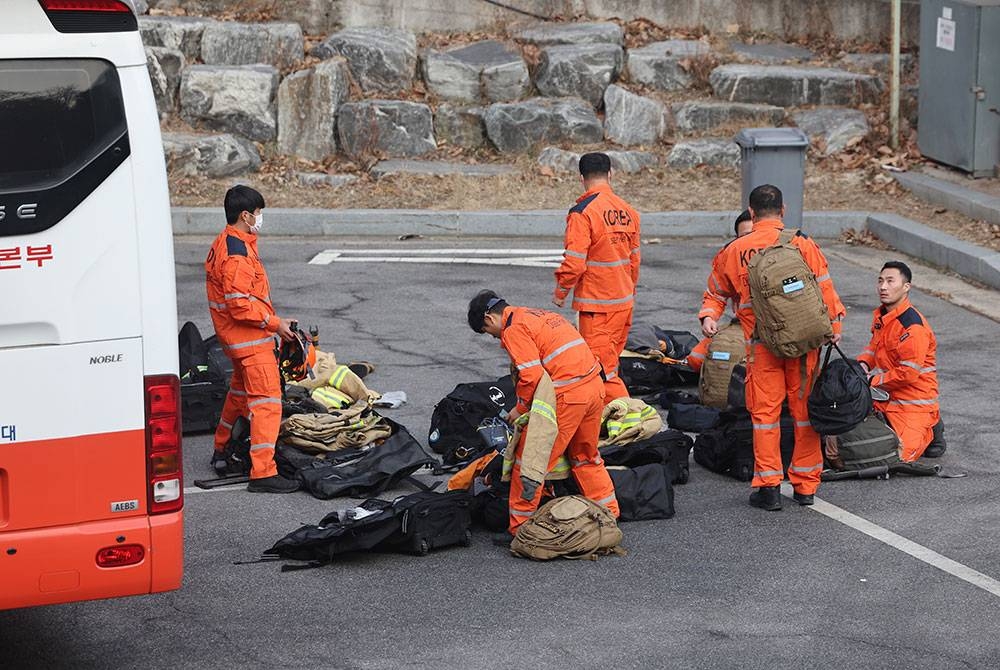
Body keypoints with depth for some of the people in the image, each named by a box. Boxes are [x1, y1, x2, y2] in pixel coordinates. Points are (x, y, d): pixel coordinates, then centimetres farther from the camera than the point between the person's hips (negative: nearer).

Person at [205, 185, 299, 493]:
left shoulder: (223, 244, 10)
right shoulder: (237, 253, -23)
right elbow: (240, 305, -26)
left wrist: (271, 320, 19)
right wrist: (274, 323, -17)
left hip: (235, 337, 11)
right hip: (250, 339, -11)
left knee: (241, 389, 27)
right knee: (266, 400, -11)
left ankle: (223, 448, 42)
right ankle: (263, 473, -15)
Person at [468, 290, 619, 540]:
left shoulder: (514, 330, -6)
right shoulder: (539, 315, 23)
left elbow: (532, 376, -16)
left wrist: (520, 408, -1)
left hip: (566, 396, -9)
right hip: (595, 386, 9)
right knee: (585, 456, 25)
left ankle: (520, 528, 5)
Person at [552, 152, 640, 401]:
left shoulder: (582, 212, -16)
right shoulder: (628, 211, 6)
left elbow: (574, 261, -18)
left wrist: (560, 291, -2)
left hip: (596, 304, -7)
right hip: (624, 300, 7)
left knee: (602, 369, -3)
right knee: (609, 365, 17)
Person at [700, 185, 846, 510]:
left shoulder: (735, 250, 3)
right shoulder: (803, 244, -2)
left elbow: (717, 292, 13)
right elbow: (825, 288, -3)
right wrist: (834, 325, 2)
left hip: (761, 346, 0)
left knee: (765, 411, 5)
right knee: (804, 409, 9)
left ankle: (768, 486, 1)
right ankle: (805, 485, 15)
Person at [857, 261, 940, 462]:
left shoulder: (912, 325, -22)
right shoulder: (881, 315, 8)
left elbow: (908, 373, -23)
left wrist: (873, 380, -14)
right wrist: (863, 363, 2)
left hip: (912, 402, -8)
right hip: (883, 399, 8)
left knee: (900, 455, -17)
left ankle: (928, 430, 10)